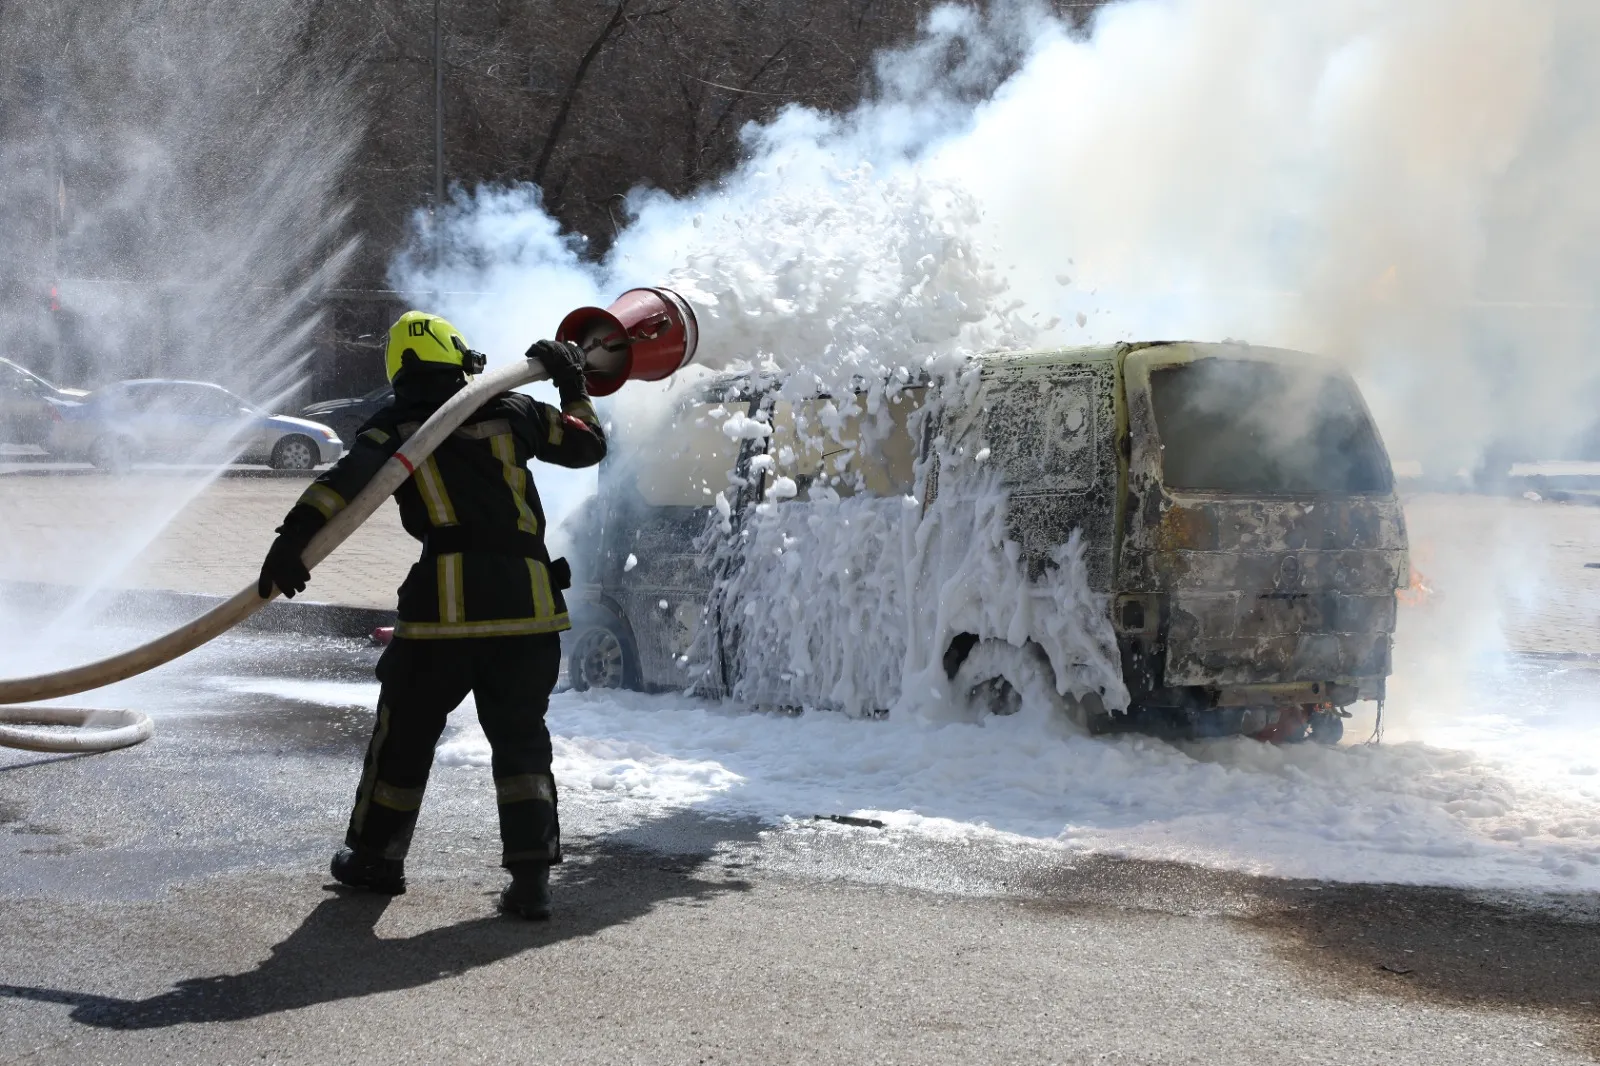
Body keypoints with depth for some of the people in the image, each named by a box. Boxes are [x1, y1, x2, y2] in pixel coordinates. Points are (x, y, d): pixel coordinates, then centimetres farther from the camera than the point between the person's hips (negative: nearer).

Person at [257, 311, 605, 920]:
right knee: (520, 737, 12)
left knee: (406, 733, 15)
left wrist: (294, 538, -20)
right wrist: (574, 387, 41)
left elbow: (346, 481, -11)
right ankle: (531, 875, 1)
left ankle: (377, 857, 28)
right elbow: (586, 443, 24)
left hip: (445, 605, -2)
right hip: (528, 602, 2)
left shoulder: (396, 430, 7)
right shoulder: (512, 414, 12)